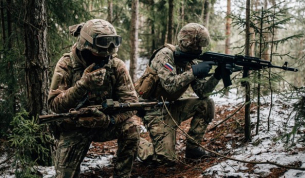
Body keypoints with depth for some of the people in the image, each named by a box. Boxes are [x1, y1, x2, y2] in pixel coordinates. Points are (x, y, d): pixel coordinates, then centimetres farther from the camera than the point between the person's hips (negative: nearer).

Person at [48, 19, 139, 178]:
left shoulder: (116, 65, -12)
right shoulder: (66, 65, -16)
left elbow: (130, 102, -16)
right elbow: (54, 104, -22)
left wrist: (110, 119, -35)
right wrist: (82, 84, -36)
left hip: (104, 124, 1)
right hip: (73, 127, -1)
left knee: (130, 127, -25)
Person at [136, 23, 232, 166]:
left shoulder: (189, 62, 5)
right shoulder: (165, 55, -18)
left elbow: (201, 91, 0)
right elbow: (170, 85, -31)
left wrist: (217, 76, -15)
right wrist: (194, 72, -28)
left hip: (172, 107, 8)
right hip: (156, 111, -8)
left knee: (207, 104, -7)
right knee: (167, 159, -14)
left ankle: (192, 147, 3)